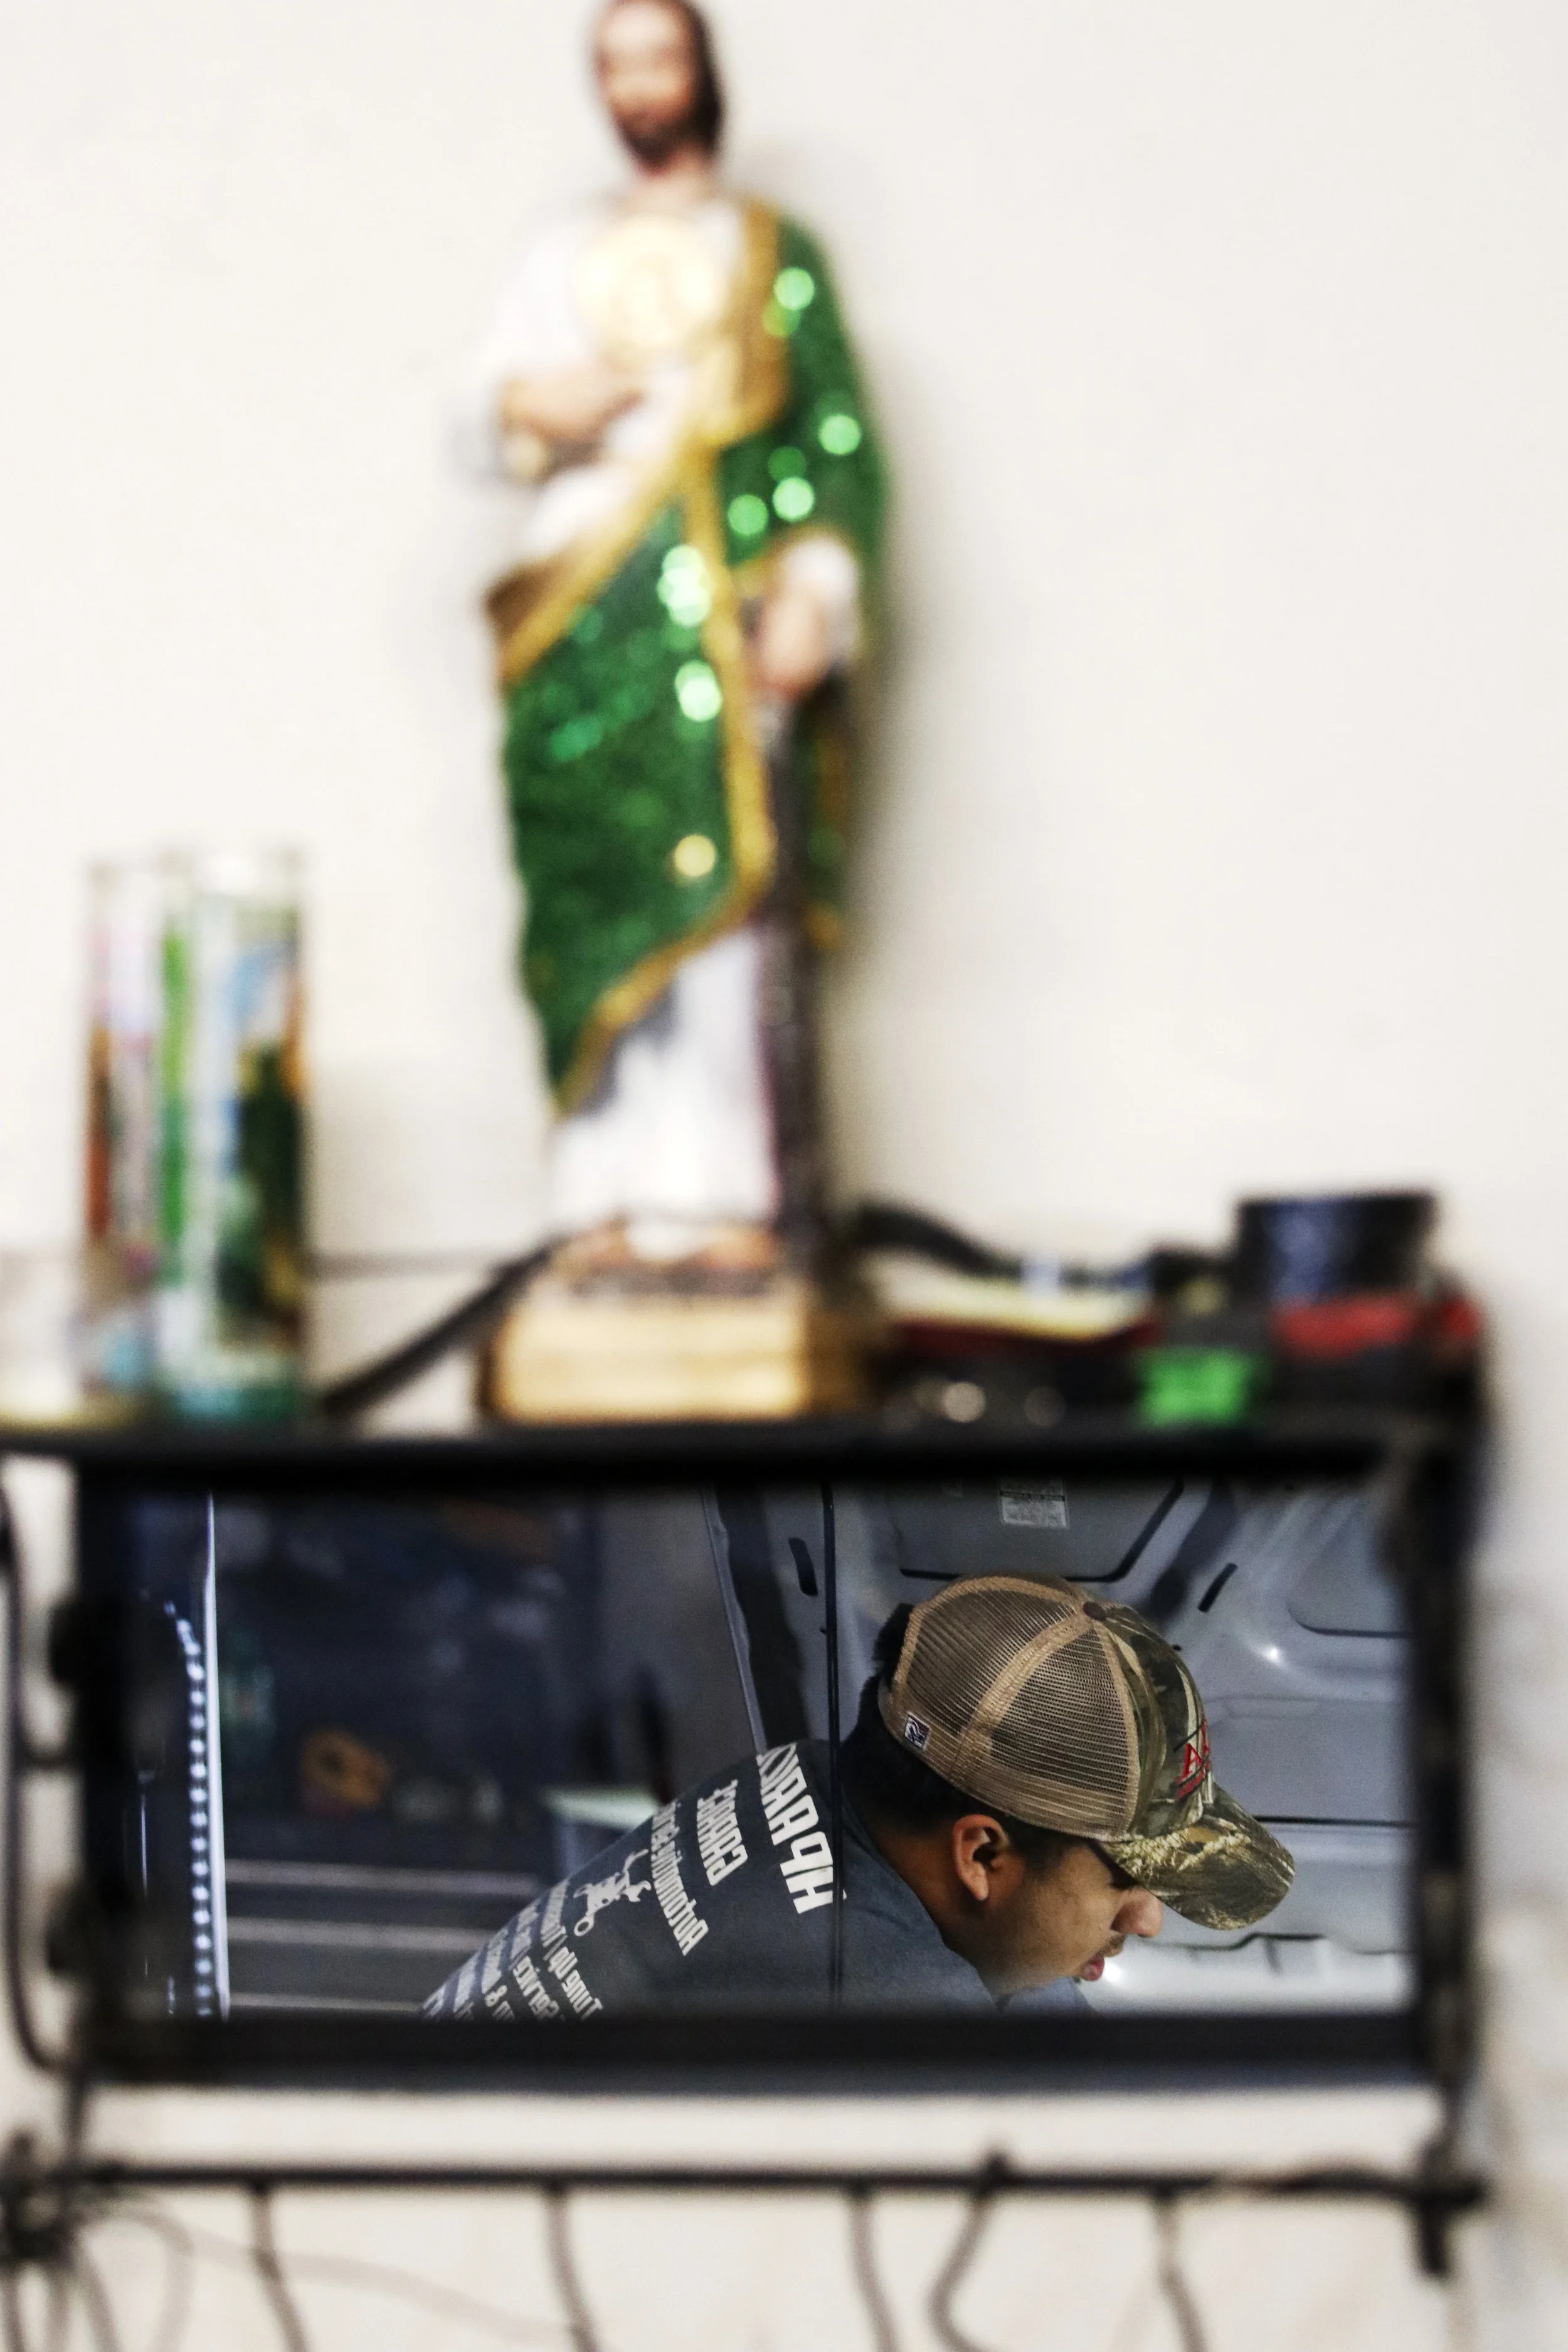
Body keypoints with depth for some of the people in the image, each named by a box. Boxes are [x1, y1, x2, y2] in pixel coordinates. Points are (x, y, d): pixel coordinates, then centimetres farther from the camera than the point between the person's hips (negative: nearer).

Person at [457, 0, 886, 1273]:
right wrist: (531, 408, -7)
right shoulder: (560, 259, 21)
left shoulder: (774, 253, 11)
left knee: (721, 885, -12)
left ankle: (732, 1193, -13)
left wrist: (808, 598, -10)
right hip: (581, 625, 3)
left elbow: (837, 441, 3)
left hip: (719, 615, -3)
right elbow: (483, 422, 17)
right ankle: (612, 1192, -3)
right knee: (598, 904, -4)